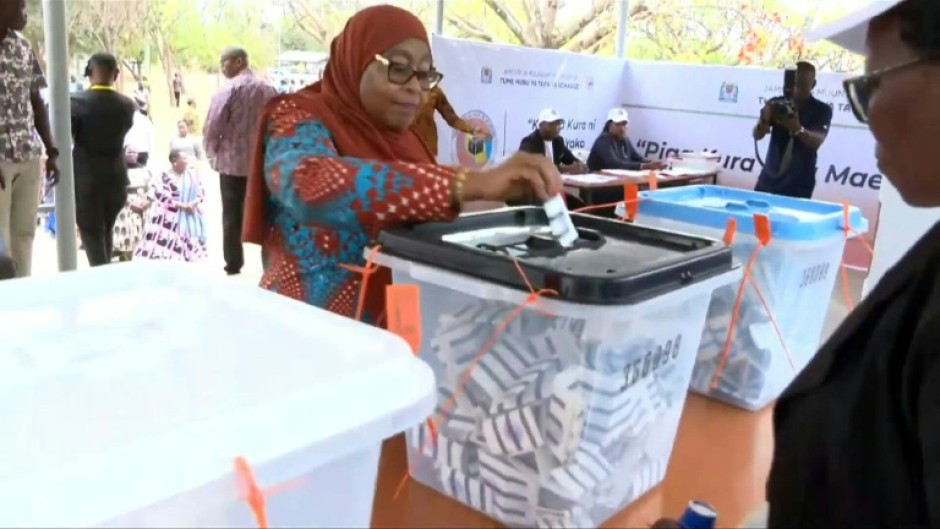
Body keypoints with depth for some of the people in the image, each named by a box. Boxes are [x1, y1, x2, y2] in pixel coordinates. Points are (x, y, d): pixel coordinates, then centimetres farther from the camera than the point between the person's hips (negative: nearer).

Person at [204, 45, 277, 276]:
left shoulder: (229, 90, -10)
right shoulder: (268, 89, 4)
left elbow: (213, 126, -11)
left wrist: (212, 152, 4)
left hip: (233, 161, -4)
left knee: (232, 216, 6)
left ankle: (233, 266, 9)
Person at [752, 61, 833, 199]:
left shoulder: (822, 110, -1)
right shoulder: (776, 104, 3)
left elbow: (817, 141, -17)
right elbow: (757, 135, -6)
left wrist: (798, 129, -38)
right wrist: (765, 119, -29)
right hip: (769, 180, 2)